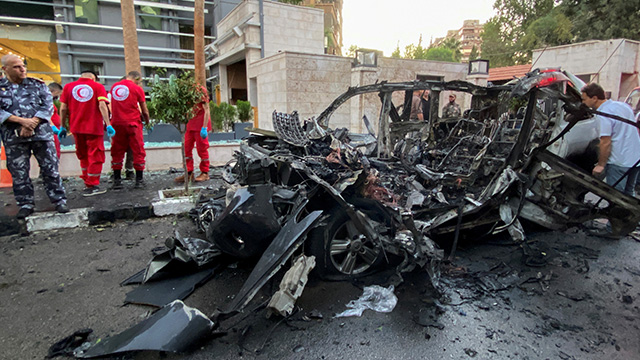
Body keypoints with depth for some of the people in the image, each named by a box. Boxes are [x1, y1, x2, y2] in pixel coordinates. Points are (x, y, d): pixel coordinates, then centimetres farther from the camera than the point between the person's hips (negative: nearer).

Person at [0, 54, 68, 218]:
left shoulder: (37, 85, 9)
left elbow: (48, 106, 0)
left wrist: (32, 122, -12)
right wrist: (21, 120, -15)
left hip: (41, 133, -1)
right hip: (14, 137, 1)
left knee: (50, 168, 1)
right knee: (19, 172, 6)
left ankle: (59, 200, 9)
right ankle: (26, 204, 17)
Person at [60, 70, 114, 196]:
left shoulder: (68, 87, 9)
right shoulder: (98, 86, 2)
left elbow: (63, 108, 5)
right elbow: (102, 106, -11)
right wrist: (108, 124, -15)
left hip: (77, 128, 4)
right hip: (94, 127, -3)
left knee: (83, 156, 17)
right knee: (95, 156, 3)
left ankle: (87, 183, 23)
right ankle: (92, 187, 3)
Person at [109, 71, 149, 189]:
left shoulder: (114, 86, 12)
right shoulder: (137, 89, -2)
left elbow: (112, 106, 18)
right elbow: (145, 111, 3)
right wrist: (147, 122, 18)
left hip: (116, 123, 4)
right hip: (133, 123, -4)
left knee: (117, 152, 10)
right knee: (138, 151, 3)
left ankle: (117, 180, 12)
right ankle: (139, 180, 4)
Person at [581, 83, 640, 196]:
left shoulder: (603, 115, -18)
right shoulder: (624, 105, 9)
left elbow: (606, 143, -20)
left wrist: (600, 165, -13)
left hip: (619, 162, -9)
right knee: (629, 192, 23)